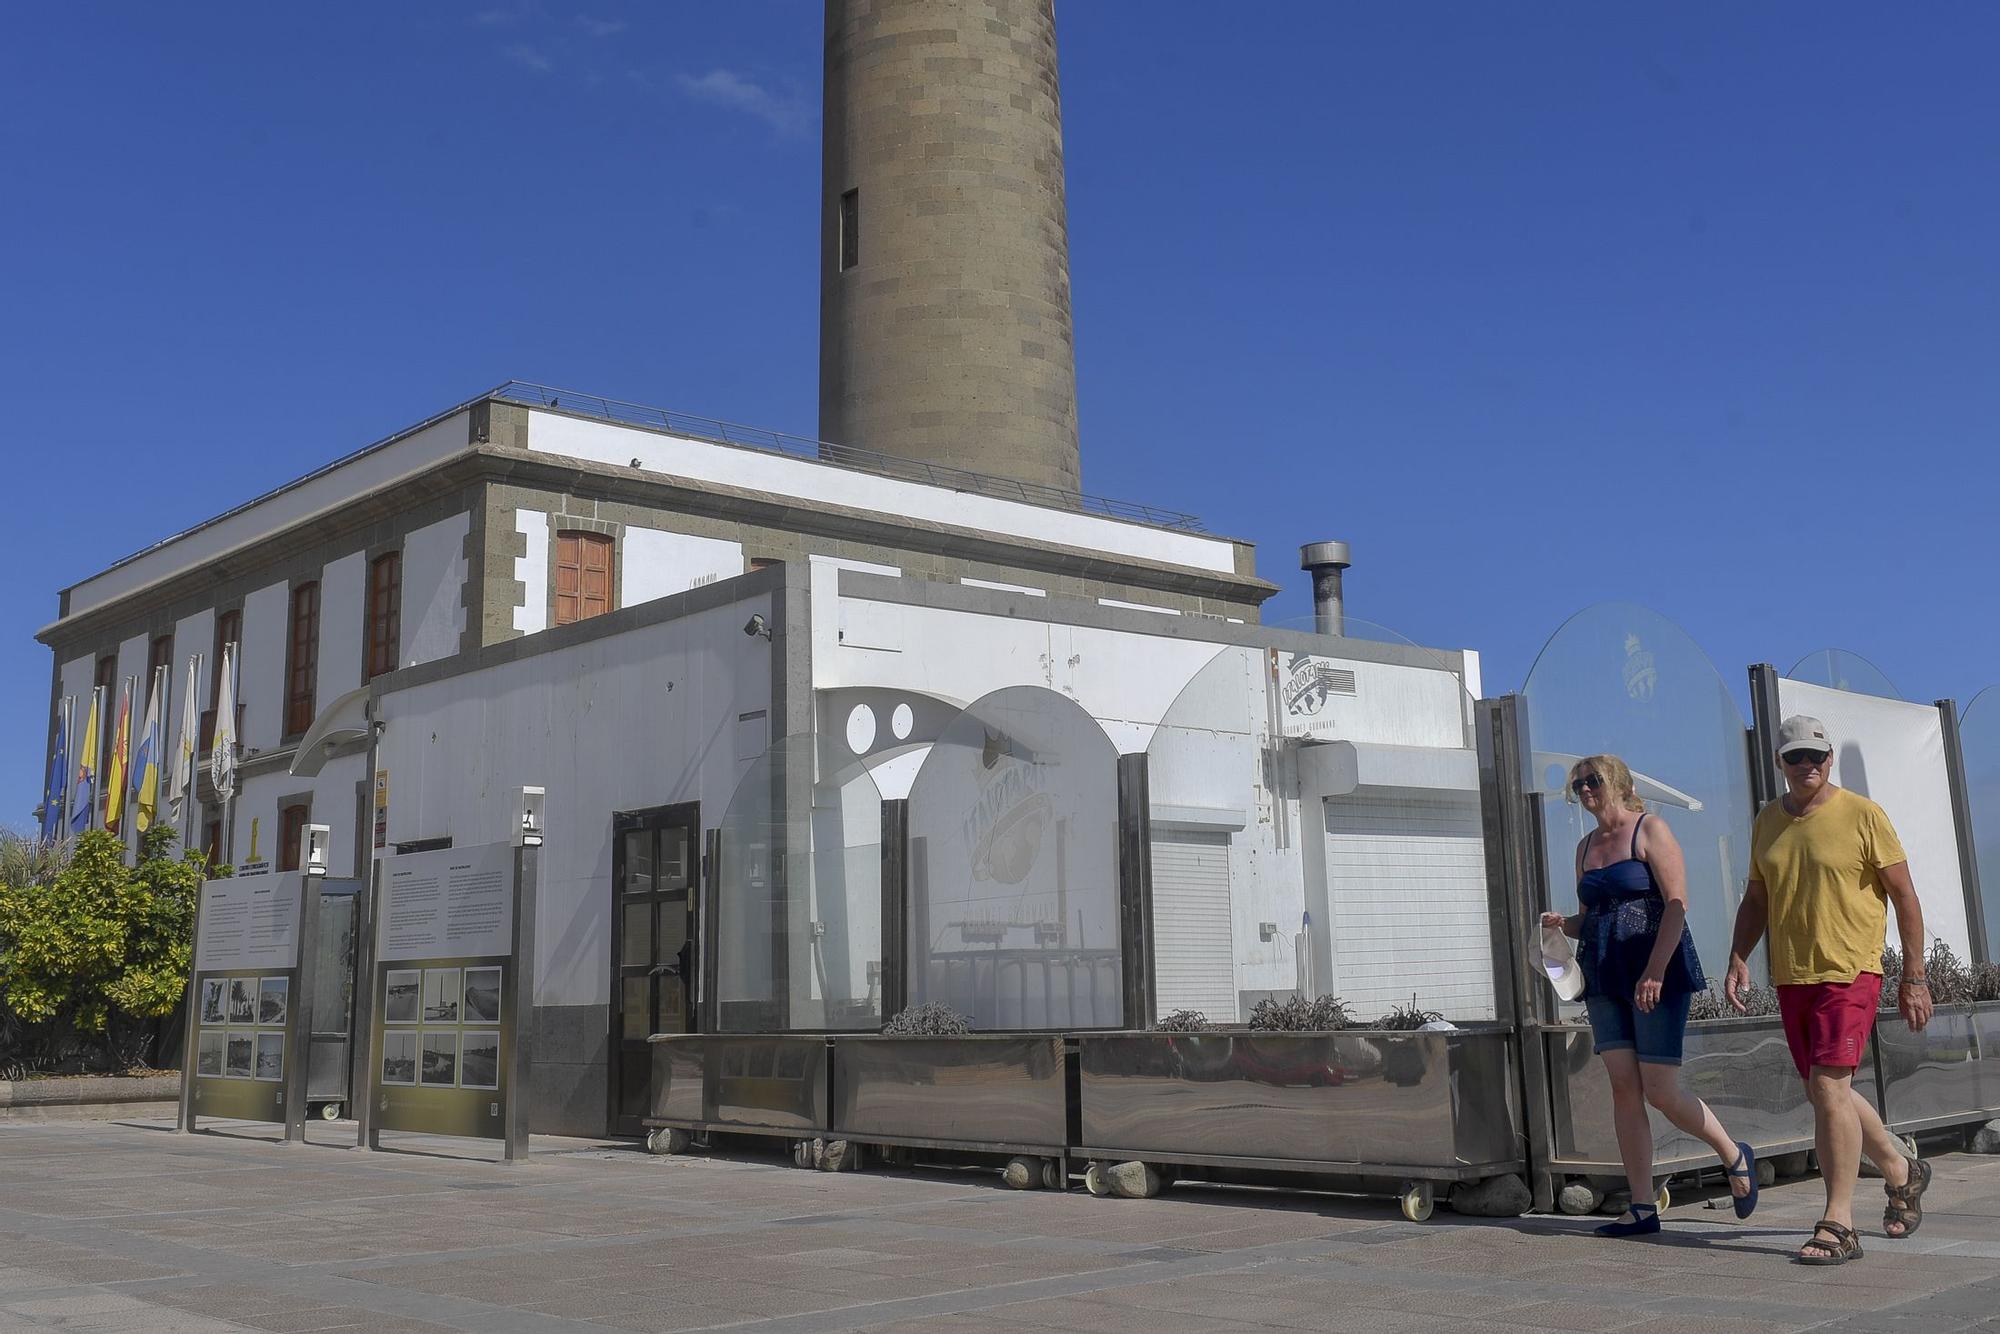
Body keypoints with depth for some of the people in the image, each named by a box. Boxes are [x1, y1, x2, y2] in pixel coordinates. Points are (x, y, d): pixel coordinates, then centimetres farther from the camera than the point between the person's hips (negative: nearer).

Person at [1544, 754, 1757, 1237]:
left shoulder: (1650, 829, -4)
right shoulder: (1586, 846, 17)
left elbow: (1676, 904, -13)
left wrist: (1655, 972, -21)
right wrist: (1561, 923, 2)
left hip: (1657, 975, -6)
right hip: (1604, 979, 7)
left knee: (1661, 1093, -7)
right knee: (1624, 1088, 0)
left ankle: (1735, 1156, 19)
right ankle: (1643, 1208, 3)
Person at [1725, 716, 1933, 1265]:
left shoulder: (1862, 815, -5)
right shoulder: (1767, 822, 11)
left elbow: (1905, 897, -3)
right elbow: (1756, 899, 18)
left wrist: (1914, 976, -6)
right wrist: (1738, 958, 4)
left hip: (1849, 972, -6)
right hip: (1791, 976, 6)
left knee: (1828, 1087, -15)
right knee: (1824, 1092, 13)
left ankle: (1838, 1226, -8)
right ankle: (1902, 1172, 38)